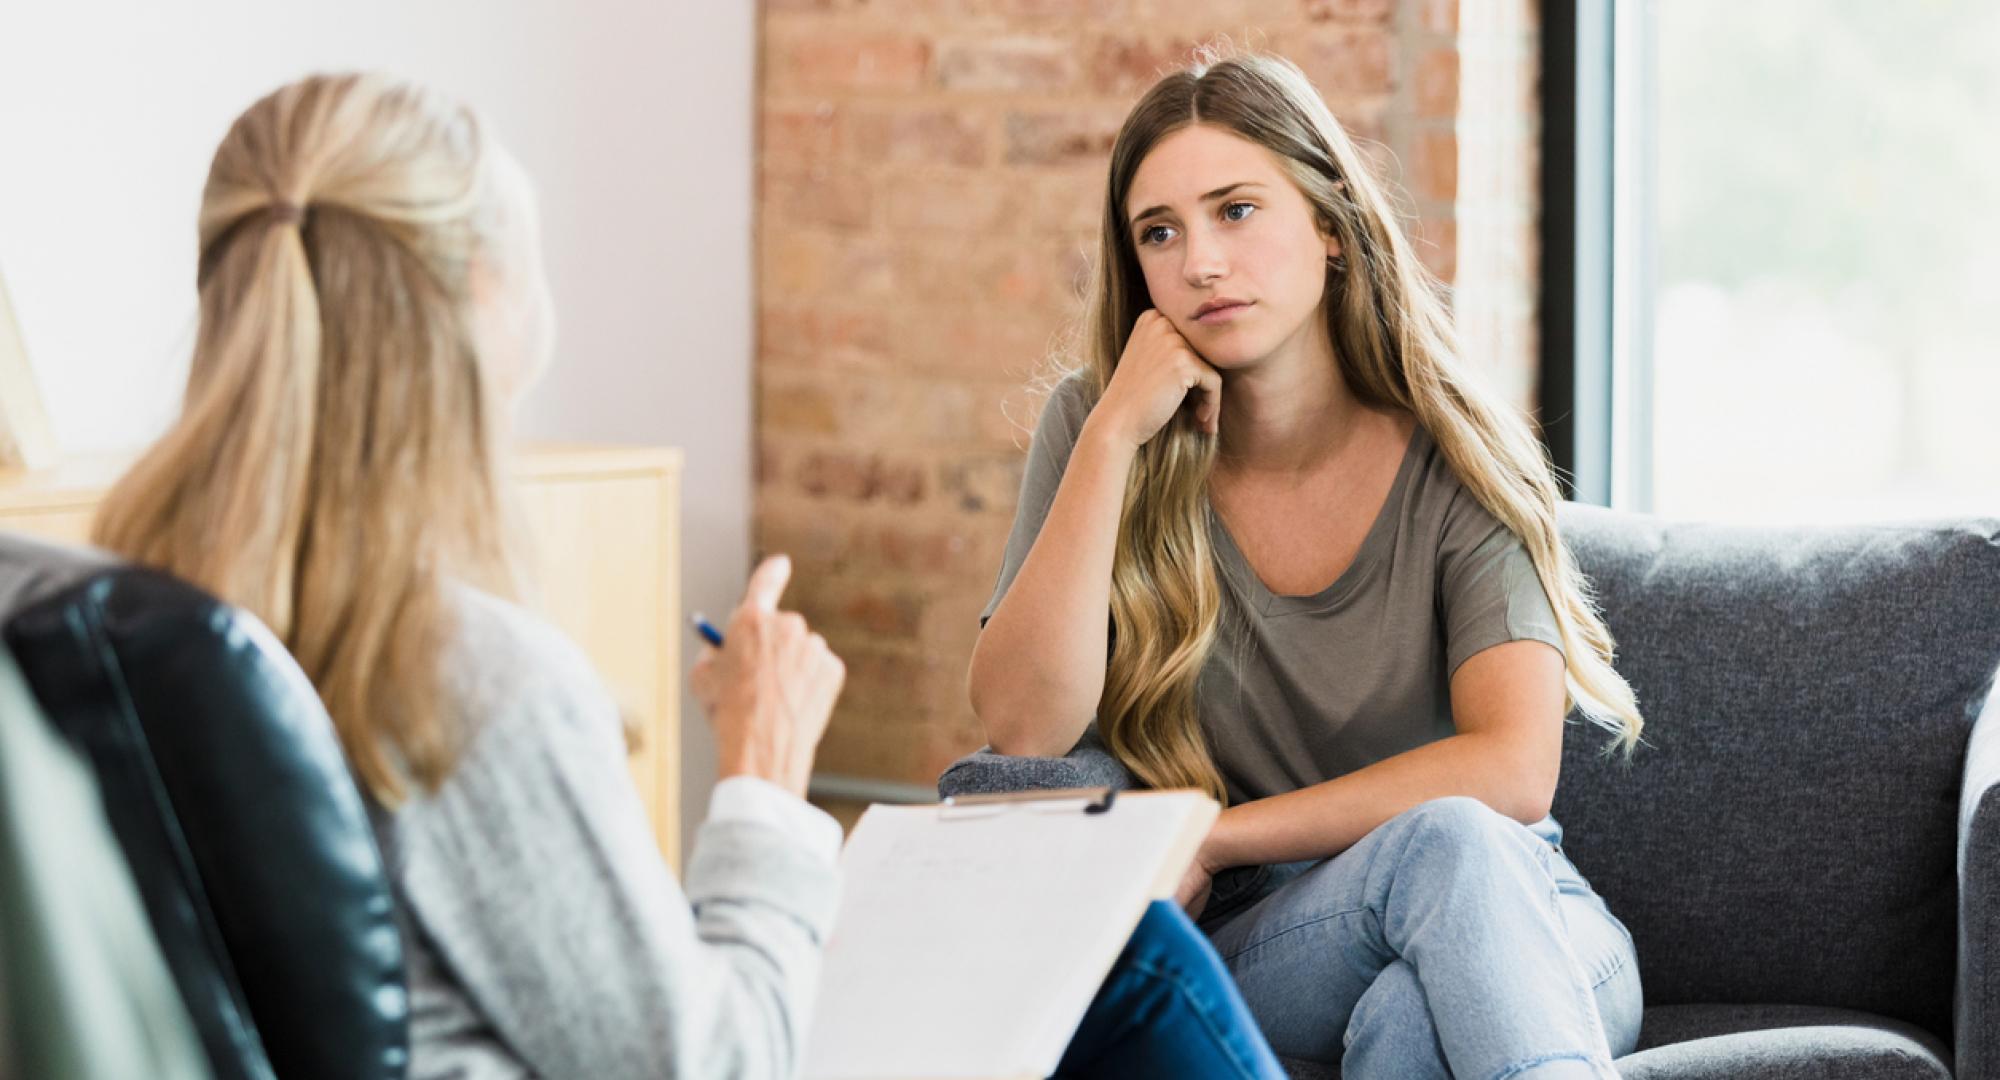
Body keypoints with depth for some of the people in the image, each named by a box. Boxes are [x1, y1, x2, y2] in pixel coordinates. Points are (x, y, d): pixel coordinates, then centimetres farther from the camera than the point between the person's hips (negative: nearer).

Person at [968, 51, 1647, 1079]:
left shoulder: (1456, 462, -5)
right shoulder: (1096, 433, -1)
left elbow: (1511, 770, -18)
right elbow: (1022, 728, -14)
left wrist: (1214, 840, -18)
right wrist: (1115, 435, -18)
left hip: (1515, 933, 0)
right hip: (1260, 947, 0)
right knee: (1440, 843, -33)